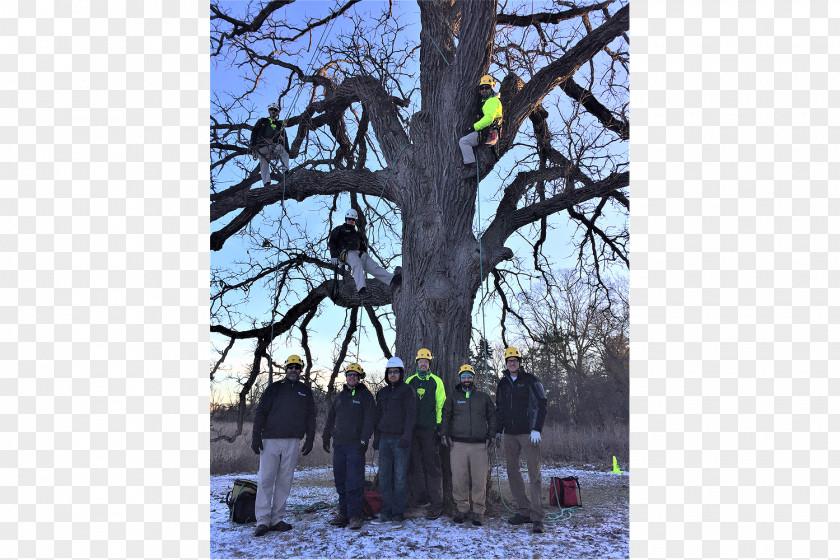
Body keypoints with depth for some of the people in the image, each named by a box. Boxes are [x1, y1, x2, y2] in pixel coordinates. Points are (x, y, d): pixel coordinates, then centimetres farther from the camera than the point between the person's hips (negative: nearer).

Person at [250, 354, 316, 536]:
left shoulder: (305, 391, 12)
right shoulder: (275, 388, 5)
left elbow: (310, 416, 14)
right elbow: (260, 412, 2)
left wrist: (310, 439, 7)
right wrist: (256, 437, -6)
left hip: (292, 442, 2)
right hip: (270, 440, -2)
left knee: (284, 481, 5)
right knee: (265, 480, -4)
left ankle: (277, 519, 12)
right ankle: (263, 520, 2)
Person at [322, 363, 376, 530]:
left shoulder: (365, 395, 0)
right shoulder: (340, 396, 17)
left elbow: (370, 418, -8)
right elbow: (331, 418, 22)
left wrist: (364, 440, -15)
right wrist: (326, 437, 17)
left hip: (355, 445, -6)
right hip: (339, 444, 6)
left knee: (354, 480, -7)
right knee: (340, 480, 8)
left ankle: (355, 515, -1)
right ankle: (343, 513, 17)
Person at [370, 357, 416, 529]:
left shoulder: (407, 390, -3)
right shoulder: (382, 392, 15)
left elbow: (411, 414, -9)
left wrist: (406, 436, -17)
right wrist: (376, 437, 15)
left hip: (400, 440, -5)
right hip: (384, 439, 6)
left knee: (400, 478, -3)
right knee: (384, 477, 6)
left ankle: (398, 515, 4)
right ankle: (386, 513, 15)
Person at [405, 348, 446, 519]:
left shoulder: (436, 381, 5)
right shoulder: (410, 381, 12)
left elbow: (441, 404, 3)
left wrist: (440, 425, -4)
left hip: (429, 429, -3)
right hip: (412, 428, 3)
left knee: (432, 465, -4)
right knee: (415, 464, 7)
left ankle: (436, 503, 1)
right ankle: (419, 497, 19)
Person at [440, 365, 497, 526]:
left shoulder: (484, 397, 14)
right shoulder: (453, 397, 12)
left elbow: (492, 417, 16)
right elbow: (445, 416, 12)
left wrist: (490, 436, 7)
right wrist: (445, 434, 1)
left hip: (480, 446, 0)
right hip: (458, 444, 0)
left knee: (480, 480, -3)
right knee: (459, 479, -2)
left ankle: (478, 512, 8)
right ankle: (462, 509, 12)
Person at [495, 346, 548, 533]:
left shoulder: (530, 380, -2)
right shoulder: (503, 383, 12)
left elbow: (542, 404, -6)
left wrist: (537, 429, -13)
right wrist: (498, 430, 14)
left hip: (528, 433, -5)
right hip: (510, 434, 6)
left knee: (534, 473, -7)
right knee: (512, 472, 7)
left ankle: (537, 516, -4)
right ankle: (524, 511, 17)